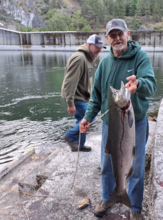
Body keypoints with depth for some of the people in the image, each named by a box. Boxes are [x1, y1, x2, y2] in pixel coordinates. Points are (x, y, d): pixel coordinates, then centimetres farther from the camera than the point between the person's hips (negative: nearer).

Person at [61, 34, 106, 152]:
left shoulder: (88, 58, 15)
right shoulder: (79, 58, -20)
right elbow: (70, 82, -26)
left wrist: (87, 97, 24)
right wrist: (70, 103, -27)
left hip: (82, 96, 10)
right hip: (76, 97, -10)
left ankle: (78, 145, 26)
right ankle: (70, 136, 4)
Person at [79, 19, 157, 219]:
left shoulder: (140, 57, -12)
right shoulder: (105, 62, 2)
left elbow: (151, 85, -28)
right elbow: (97, 93, 7)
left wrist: (138, 84, -50)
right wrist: (88, 116, 0)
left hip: (135, 124, -3)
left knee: (136, 169, 10)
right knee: (106, 165, 16)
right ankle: (107, 198, 42)